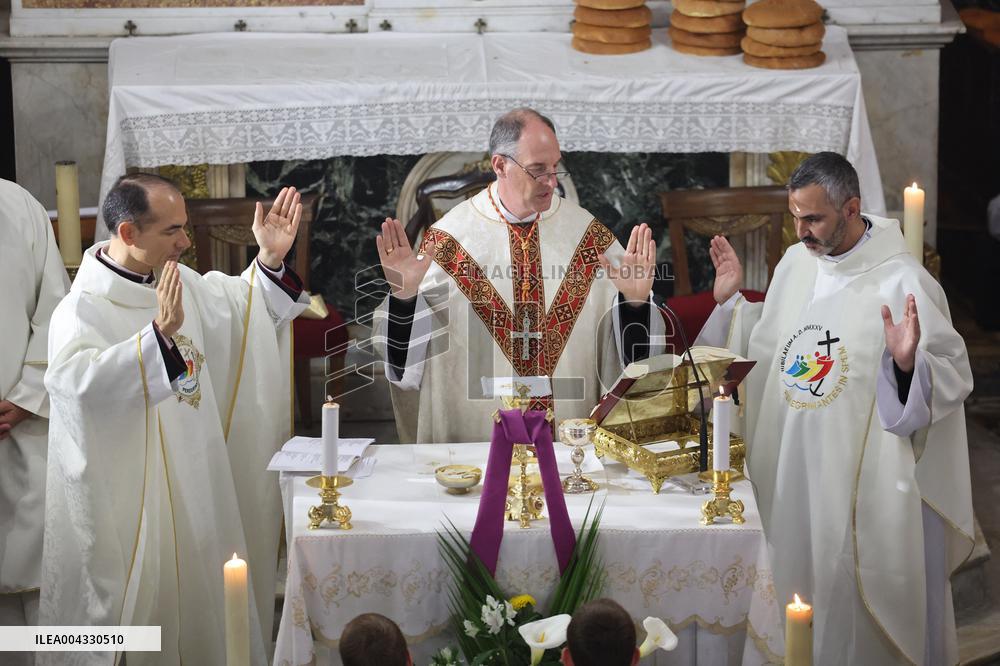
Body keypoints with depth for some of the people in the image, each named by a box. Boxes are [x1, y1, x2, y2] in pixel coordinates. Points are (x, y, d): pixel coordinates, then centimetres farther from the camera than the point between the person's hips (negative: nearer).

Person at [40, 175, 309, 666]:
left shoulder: (180, 282, 2)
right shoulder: (82, 309, -21)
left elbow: (238, 307, 18)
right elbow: (80, 379, -40)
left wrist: (270, 258, 1)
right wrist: (161, 333, -48)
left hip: (196, 487, 8)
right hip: (127, 505, -8)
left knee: (198, 597, 18)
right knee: (143, 602, 3)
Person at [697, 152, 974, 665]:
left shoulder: (902, 281, -16)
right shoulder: (794, 263, 5)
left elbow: (952, 376, -16)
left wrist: (908, 363, -35)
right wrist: (731, 301, 7)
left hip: (866, 475, -6)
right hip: (793, 470, 6)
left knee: (860, 594, 5)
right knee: (798, 576, 17)